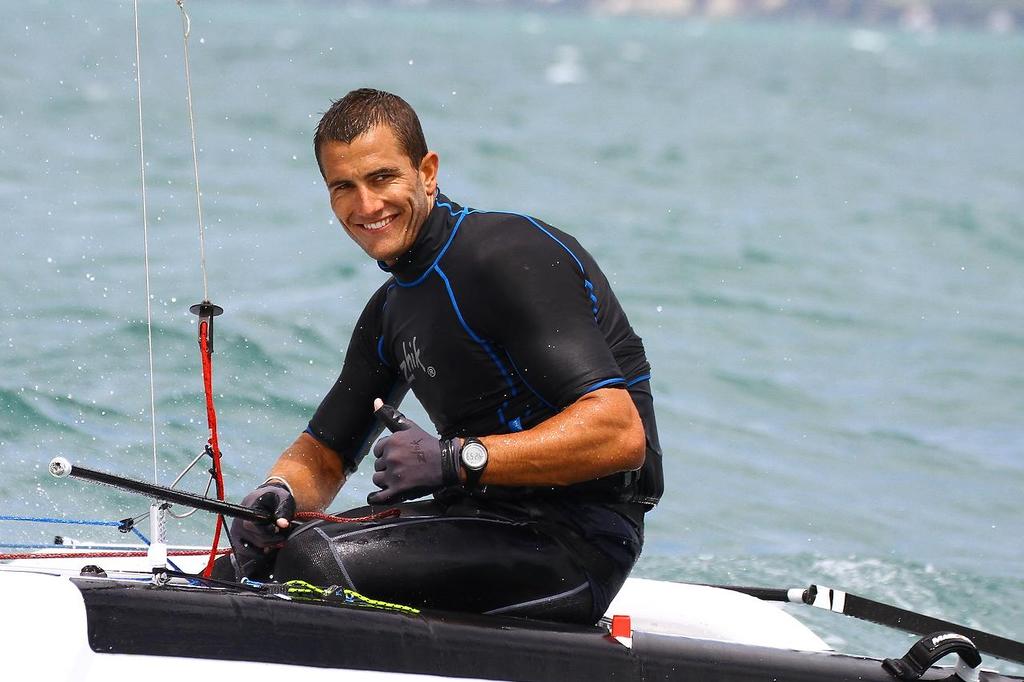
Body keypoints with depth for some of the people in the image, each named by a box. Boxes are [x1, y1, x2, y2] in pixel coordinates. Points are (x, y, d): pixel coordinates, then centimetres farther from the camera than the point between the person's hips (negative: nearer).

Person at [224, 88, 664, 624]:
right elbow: (324, 451, 20)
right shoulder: (391, 310, 15)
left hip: (574, 540, -9)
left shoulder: (508, 255, -15)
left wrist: (456, 459, -27)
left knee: (316, 562, -25)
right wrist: (279, 491, -4)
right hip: (493, 516, 9)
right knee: (252, 560, 7)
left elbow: (620, 433, -24)